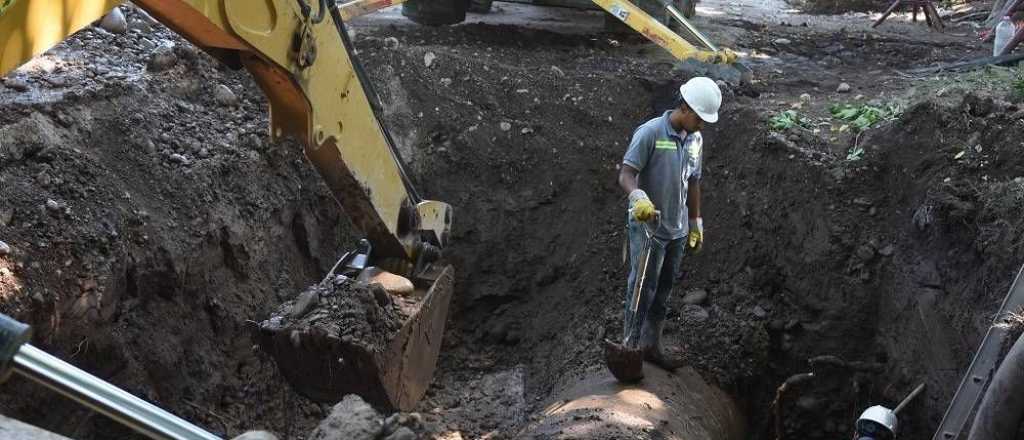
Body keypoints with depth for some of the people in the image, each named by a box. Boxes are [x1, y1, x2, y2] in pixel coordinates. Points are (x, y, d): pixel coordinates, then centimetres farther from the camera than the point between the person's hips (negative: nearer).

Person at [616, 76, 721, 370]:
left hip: (677, 230, 7)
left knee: (663, 291, 14)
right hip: (647, 228, -7)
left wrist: (696, 223, 19)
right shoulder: (650, 133, -17)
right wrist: (638, 197, -41)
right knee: (642, 290, -1)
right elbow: (626, 174, -21)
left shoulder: (695, 139, 6)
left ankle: (652, 346, 25)